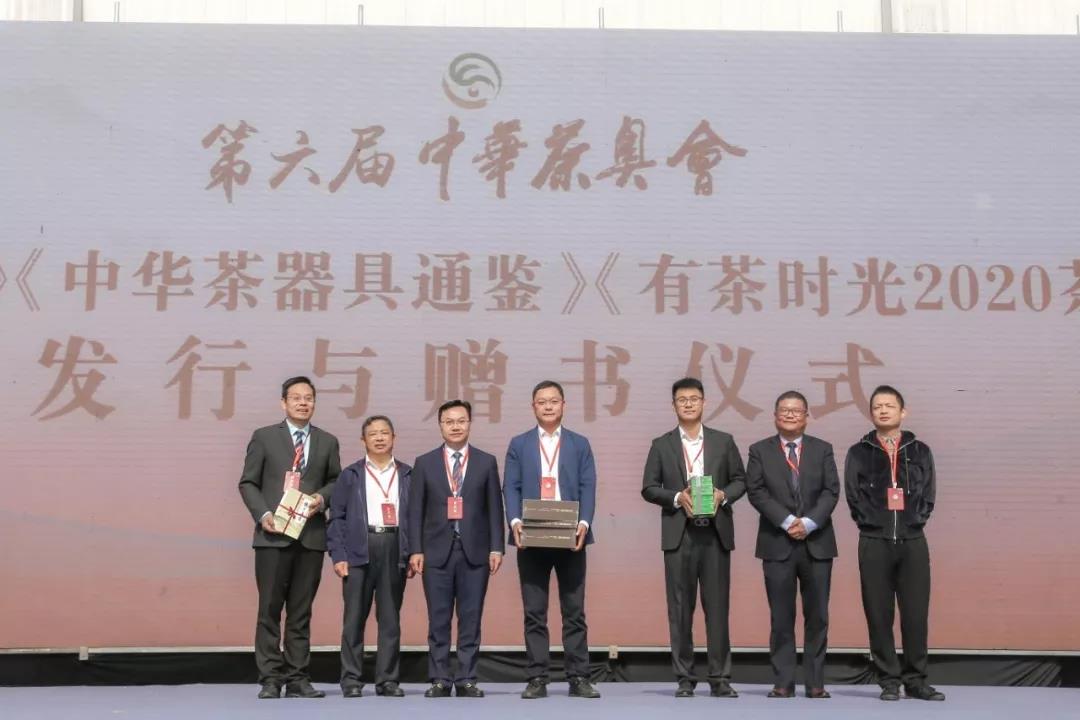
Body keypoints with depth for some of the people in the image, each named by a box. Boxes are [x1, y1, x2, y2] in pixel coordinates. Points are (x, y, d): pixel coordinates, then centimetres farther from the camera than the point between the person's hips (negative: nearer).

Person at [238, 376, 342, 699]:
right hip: (273, 534, -2)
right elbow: (248, 482, 5)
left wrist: (323, 497, -4)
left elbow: (336, 480, 17)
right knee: (270, 609, -1)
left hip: (311, 535, 2)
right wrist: (262, 514, -9)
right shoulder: (264, 437, 5)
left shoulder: (327, 442, 12)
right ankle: (270, 679, 5)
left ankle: (298, 679, 11)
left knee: (301, 611, 6)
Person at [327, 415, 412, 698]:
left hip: (395, 549, 1)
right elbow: (336, 517, 4)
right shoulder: (350, 475, 9)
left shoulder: (408, 475, 11)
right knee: (354, 617, 0)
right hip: (359, 550, -1)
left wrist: (414, 554, 0)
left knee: (391, 618, 5)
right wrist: (338, 555, -5)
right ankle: (351, 679, 7)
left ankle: (387, 679, 11)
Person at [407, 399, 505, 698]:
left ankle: (467, 679, 8)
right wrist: (416, 550, -3)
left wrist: (496, 548, -2)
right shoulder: (424, 463, 8)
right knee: (438, 620, 3)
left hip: (475, 550, 0)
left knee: (470, 619, 2)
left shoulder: (486, 462, 8)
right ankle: (440, 679, 9)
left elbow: (494, 509, 5)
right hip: (437, 551, 0)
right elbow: (416, 511, 5)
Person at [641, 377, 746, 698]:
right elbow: (649, 488, 5)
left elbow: (740, 480, 11)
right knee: (680, 608, 2)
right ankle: (685, 678, 9)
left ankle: (720, 678, 6)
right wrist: (677, 498, -11)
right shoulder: (662, 445, 8)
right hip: (679, 535, 0)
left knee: (717, 606, 0)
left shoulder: (723, 441, 10)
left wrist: (723, 495, -9)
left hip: (715, 534, 0)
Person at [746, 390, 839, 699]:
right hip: (777, 544, -1)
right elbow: (755, 491, -3)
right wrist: (787, 521, -13)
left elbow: (831, 491, 2)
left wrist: (809, 522, -12)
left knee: (817, 616, 3)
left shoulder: (823, 449, 11)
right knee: (781, 618, 1)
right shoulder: (759, 450, 7)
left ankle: (815, 682, 10)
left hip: (817, 543, 1)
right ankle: (783, 682, 7)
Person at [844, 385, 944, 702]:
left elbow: (928, 495, 9)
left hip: (912, 541, 1)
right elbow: (853, 497, 4)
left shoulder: (920, 451, 12)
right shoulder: (858, 453, 8)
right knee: (879, 615, 1)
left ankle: (916, 680, 11)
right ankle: (889, 681, 9)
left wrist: (914, 521, -2)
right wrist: (873, 522, -4)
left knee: (916, 614, 0)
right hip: (874, 543, -1)